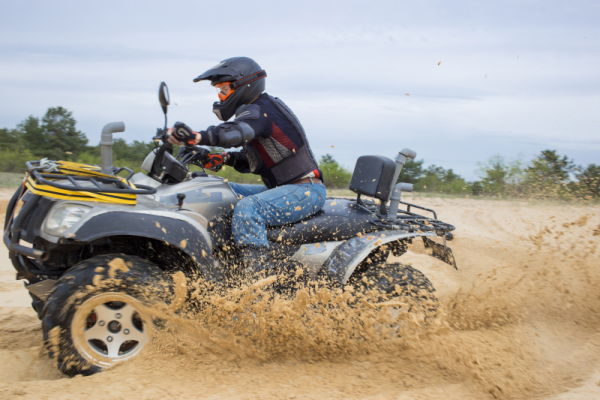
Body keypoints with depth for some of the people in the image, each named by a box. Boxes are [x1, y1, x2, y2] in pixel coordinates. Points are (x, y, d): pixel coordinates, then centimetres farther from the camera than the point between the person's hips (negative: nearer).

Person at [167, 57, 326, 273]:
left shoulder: (260, 110, -14)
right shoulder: (256, 111, 17)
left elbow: (237, 132, -37)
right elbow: (251, 160, 19)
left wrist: (197, 137, -52)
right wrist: (225, 159, -1)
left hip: (305, 190, -11)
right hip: (283, 188, 11)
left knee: (247, 208, -33)